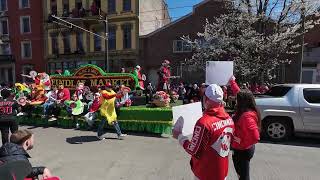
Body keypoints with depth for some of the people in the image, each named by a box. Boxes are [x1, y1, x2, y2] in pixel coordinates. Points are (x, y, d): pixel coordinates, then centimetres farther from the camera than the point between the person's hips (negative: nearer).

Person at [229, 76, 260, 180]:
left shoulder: (247, 116, -30)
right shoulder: (245, 111, -4)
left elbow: (255, 137, -35)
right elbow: (238, 93, 11)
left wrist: (242, 144, -20)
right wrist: (232, 82, 20)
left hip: (242, 151, -8)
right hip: (243, 150, 9)